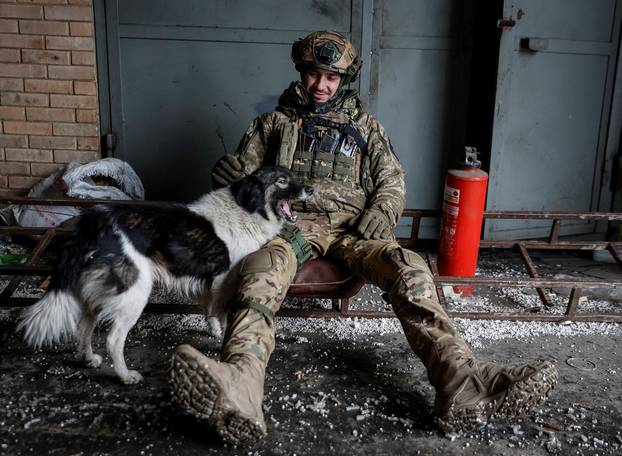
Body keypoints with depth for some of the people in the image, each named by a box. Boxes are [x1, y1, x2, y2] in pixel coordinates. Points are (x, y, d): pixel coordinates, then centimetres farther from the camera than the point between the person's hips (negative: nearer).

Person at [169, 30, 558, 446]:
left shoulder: (365, 127, 23)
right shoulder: (275, 124, 22)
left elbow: (392, 181, 18)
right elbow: (243, 172, 19)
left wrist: (380, 213, -5)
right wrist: (228, 173, -7)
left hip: (350, 225, 2)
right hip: (292, 221, -1)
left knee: (410, 269, -31)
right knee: (263, 269, -39)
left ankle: (462, 381, -46)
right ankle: (239, 390, -64)